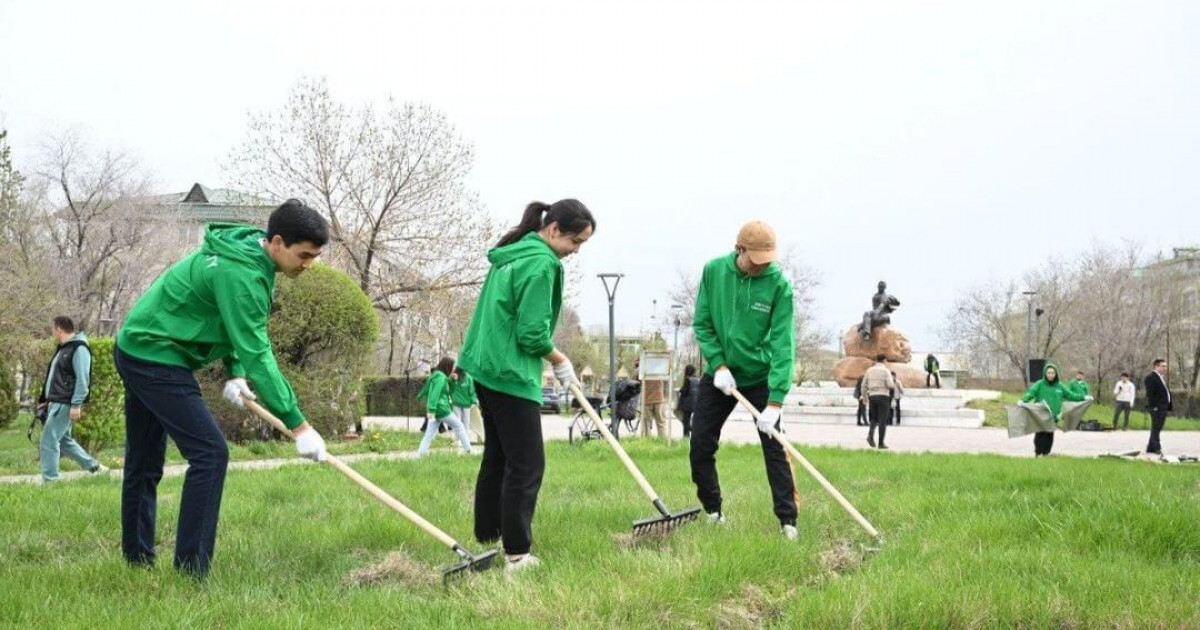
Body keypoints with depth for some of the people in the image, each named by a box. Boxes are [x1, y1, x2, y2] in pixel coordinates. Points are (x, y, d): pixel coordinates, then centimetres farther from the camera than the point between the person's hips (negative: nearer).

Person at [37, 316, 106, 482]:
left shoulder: (79, 349, -14)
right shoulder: (63, 348, 17)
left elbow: (82, 379, -20)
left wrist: (76, 405, -25)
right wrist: (45, 399, 23)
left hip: (65, 404, -10)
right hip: (56, 403, 10)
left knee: (48, 440, -10)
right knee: (64, 440, 17)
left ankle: (50, 480, -7)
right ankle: (94, 466, 25)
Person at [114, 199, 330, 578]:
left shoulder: (247, 254, 6)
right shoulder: (240, 273, -25)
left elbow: (243, 331, 17)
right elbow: (257, 354, -28)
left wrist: (235, 373, 2)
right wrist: (298, 425, -27)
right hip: (156, 358, -10)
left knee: (144, 461, 16)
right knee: (209, 452, -14)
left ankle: (137, 559, 26)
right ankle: (191, 571, -14)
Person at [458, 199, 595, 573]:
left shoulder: (511, 255, 13)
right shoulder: (541, 263, -17)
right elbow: (532, 334, -19)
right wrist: (560, 360, -3)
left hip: (487, 369, 10)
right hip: (511, 375, -10)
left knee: (497, 457, 16)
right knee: (526, 465, -6)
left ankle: (486, 539, 23)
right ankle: (516, 554, -7)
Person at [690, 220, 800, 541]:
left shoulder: (778, 285, -20)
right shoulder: (713, 271, -11)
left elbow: (783, 344, -24)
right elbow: (702, 324, -4)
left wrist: (775, 402, -30)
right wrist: (718, 364, -17)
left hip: (760, 377, -3)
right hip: (719, 374, 3)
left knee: (774, 448, -5)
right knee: (700, 446, 2)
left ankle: (788, 521, 0)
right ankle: (713, 512, 18)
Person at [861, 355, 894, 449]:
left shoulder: (869, 370, 9)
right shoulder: (886, 371, -5)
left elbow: (864, 386, 10)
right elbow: (890, 385, -15)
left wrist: (864, 398, 20)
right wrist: (894, 385, 9)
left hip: (872, 397, 4)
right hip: (883, 397, -4)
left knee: (874, 419, 17)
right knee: (882, 421, -1)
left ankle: (870, 435, -10)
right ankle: (881, 443, -5)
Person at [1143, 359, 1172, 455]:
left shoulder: (1163, 377, 20)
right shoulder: (1150, 377, -10)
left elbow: (1167, 392, 21)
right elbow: (1150, 393, -17)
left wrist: (1170, 405, 14)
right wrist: (1153, 406, -23)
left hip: (1164, 407, 10)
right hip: (1156, 407, -10)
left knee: (1157, 429, 12)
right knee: (1156, 428, -8)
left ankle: (1150, 448, 18)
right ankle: (1157, 449, -8)